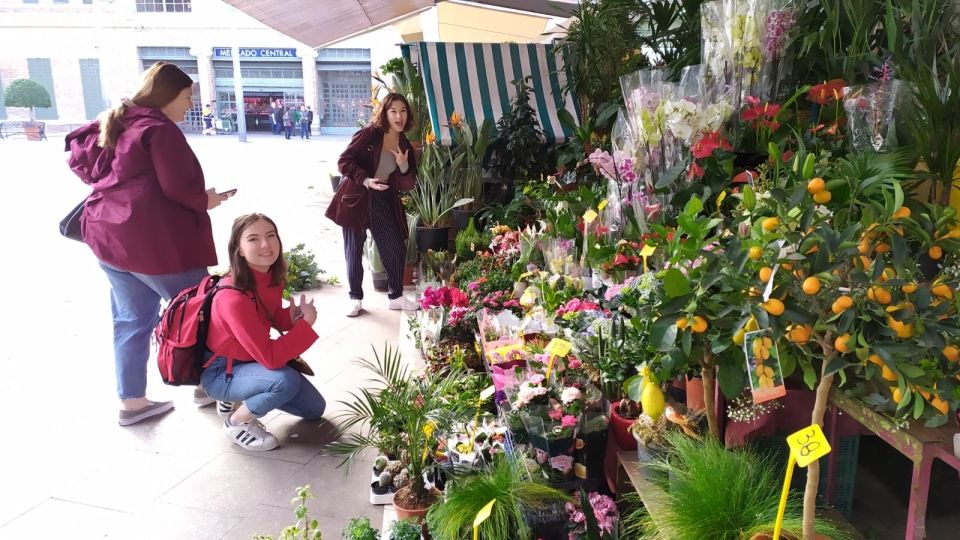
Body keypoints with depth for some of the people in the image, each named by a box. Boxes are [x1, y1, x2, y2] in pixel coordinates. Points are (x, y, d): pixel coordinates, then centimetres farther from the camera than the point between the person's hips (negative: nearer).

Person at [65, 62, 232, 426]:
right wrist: (206, 200, -1)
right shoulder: (160, 129, -12)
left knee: (132, 320, 13)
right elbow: (179, 187, -19)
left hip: (109, 235, 9)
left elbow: (80, 159, 21)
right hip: (156, 241, -9)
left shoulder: (112, 122, 16)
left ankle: (132, 402, 18)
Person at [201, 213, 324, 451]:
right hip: (222, 373, -8)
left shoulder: (271, 276, -10)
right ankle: (237, 422, -6)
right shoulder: (233, 298, -34)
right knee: (286, 381, -35)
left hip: (253, 360, 8)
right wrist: (307, 323, -26)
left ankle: (241, 399, 20)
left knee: (315, 408, 9)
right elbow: (270, 358, -35)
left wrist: (292, 317, -15)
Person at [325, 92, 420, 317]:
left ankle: (396, 297, 19)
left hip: (384, 202, 4)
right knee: (354, 251, 3)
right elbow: (344, 161, -13)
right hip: (356, 198, -4)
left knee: (397, 248, 4)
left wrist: (403, 166, -15)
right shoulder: (369, 134, -9)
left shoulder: (405, 146, 5)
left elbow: (407, 185, 5)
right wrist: (365, 180, -26)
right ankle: (356, 299, 17)